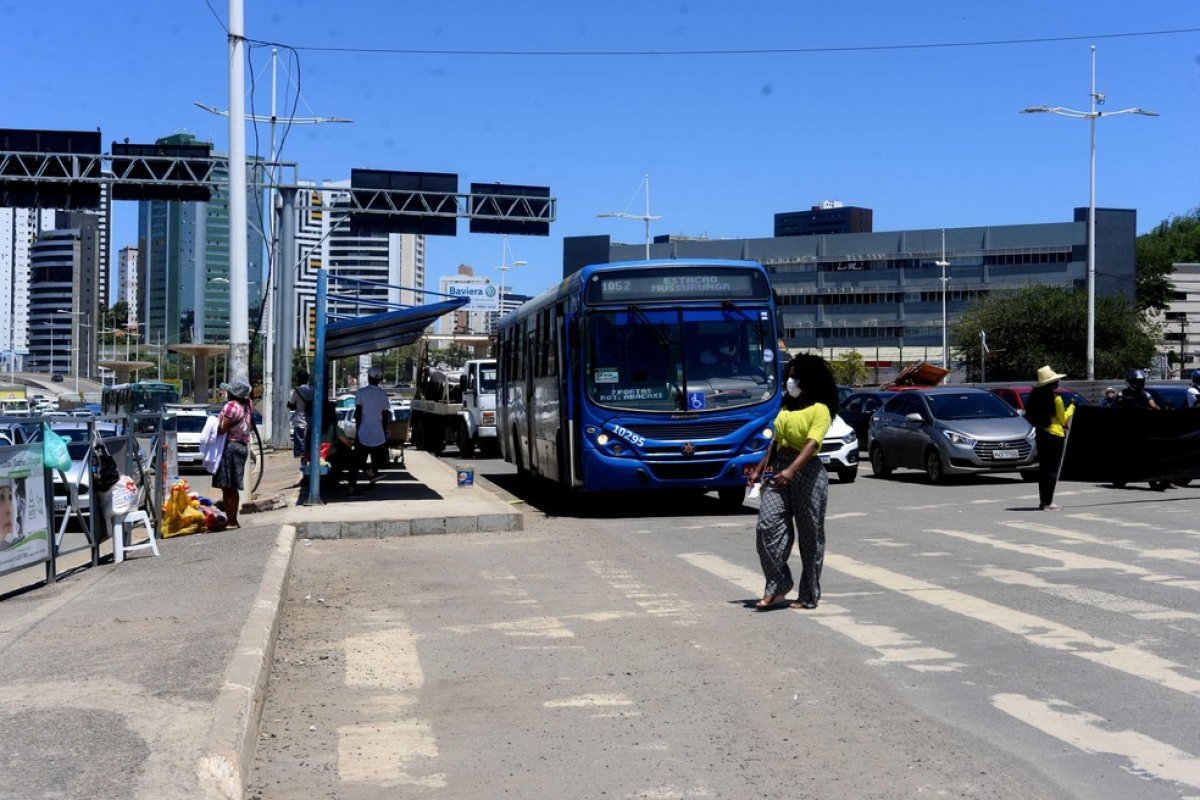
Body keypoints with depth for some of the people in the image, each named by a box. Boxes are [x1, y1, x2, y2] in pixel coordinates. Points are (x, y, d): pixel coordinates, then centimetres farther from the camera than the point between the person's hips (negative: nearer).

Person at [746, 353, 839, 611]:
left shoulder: (819, 410, -6)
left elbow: (812, 444, -20)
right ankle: (777, 586, -3)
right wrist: (759, 471, 22)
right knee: (767, 526, -10)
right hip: (778, 470, 7)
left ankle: (810, 595, 11)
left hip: (807, 471, -6)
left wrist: (791, 470, -33)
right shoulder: (787, 407, 18)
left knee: (810, 535, 2)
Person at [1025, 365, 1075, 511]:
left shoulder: (1036, 396, 3)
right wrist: (1072, 406, 7)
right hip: (1055, 436, -7)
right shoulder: (1056, 399, -15)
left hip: (1041, 435, 7)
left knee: (1043, 468, 14)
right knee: (1052, 469, -3)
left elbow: (1030, 416, 9)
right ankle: (1048, 502, -4)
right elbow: (1063, 419, -4)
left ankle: (1042, 500, 18)